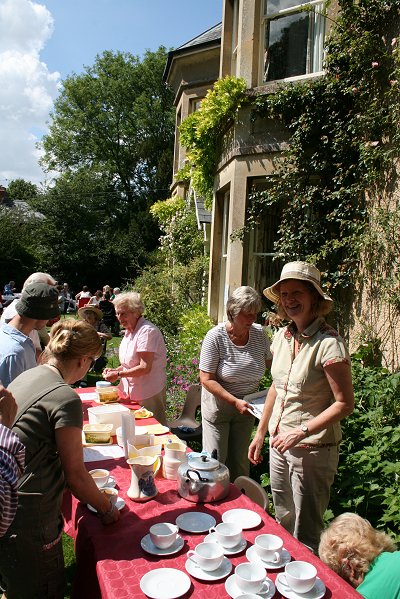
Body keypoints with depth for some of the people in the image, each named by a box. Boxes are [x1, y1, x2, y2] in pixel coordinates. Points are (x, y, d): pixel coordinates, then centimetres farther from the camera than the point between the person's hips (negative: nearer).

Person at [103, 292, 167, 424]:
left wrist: (119, 374, -17)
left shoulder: (147, 331, -18)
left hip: (148, 394, -8)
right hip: (132, 392, 8)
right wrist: (115, 370, 3)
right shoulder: (129, 331, 11)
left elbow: (145, 367, -23)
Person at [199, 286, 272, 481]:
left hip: (246, 405, 4)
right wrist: (235, 401, -25)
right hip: (218, 405, -4)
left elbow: (270, 362, 9)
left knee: (241, 460, 17)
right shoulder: (215, 337, -21)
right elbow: (207, 379, -19)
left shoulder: (259, 333, -8)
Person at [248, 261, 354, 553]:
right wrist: (260, 434, 15)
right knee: (283, 523, 23)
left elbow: (345, 403, -17)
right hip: (280, 443, 7)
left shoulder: (329, 343, -20)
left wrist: (302, 431, -23)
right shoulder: (281, 337, 2)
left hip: (313, 450, -7)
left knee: (305, 534, 8)